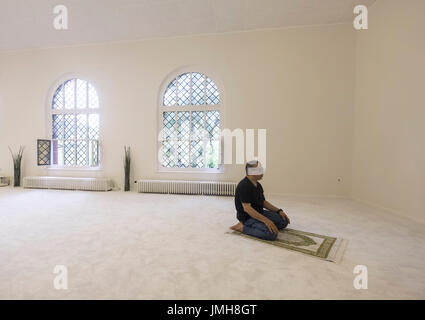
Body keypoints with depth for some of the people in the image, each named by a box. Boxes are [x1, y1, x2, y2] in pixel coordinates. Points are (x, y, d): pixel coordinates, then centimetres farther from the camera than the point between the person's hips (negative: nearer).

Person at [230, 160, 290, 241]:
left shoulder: (257, 185, 8)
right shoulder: (244, 186, -23)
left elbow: (263, 202, 15)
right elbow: (247, 208, -29)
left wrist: (279, 211, 3)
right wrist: (266, 220, -35)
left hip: (259, 213, 10)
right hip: (248, 217, -9)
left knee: (284, 221, 6)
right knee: (272, 233, -28)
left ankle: (256, 225, 9)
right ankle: (242, 227, -10)